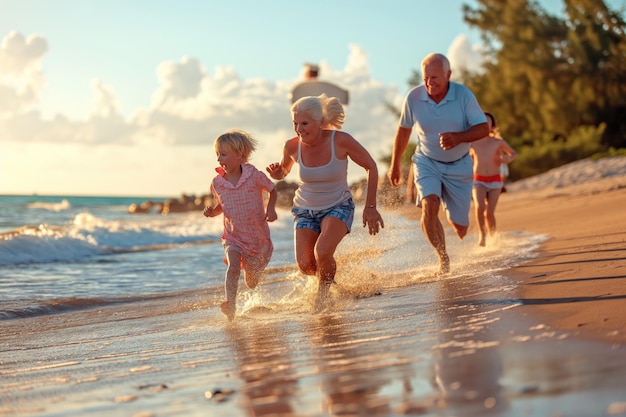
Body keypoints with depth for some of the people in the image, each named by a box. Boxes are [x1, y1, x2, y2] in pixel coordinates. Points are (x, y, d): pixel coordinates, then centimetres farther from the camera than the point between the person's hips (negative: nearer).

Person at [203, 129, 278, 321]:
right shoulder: (217, 183, -6)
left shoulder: (254, 176, -15)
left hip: (258, 237, -1)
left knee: (252, 283, 15)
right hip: (233, 237, 1)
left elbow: (272, 190, 2)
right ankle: (231, 305, -33)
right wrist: (211, 211, -11)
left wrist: (271, 208, -15)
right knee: (233, 266, -29)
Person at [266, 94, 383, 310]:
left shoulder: (340, 141, -21)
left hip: (338, 206, -3)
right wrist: (276, 173, -17)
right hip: (305, 210, 3)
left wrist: (370, 206, -9)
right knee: (306, 266, -14)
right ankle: (328, 275, 25)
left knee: (322, 252, -29)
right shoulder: (292, 147, -14)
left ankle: (324, 292, 4)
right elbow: (284, 171, 8)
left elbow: (371, 167, -7)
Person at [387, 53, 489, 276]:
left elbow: (483, 128, -15)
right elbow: (403, 130, 3)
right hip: (427, 163, 0)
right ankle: (443, 260, -11)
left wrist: (458, 137, -35)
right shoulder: (413, 97, -14)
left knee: (460, 227, 5)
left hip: (459, 166, 0)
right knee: (429, 206, -28)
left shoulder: (463, 95, -18)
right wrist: (394, 164, 11)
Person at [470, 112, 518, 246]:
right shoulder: (472, 143, -3)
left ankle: (492, 237, 19)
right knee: (479, 206, -26)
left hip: (495, 181, 0)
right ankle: (481, 233, -6)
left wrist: (508, 159, -11)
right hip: (479, 181, 0)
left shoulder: (498, 142, -4)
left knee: (489, 212, -5)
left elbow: (514, 153, 10)